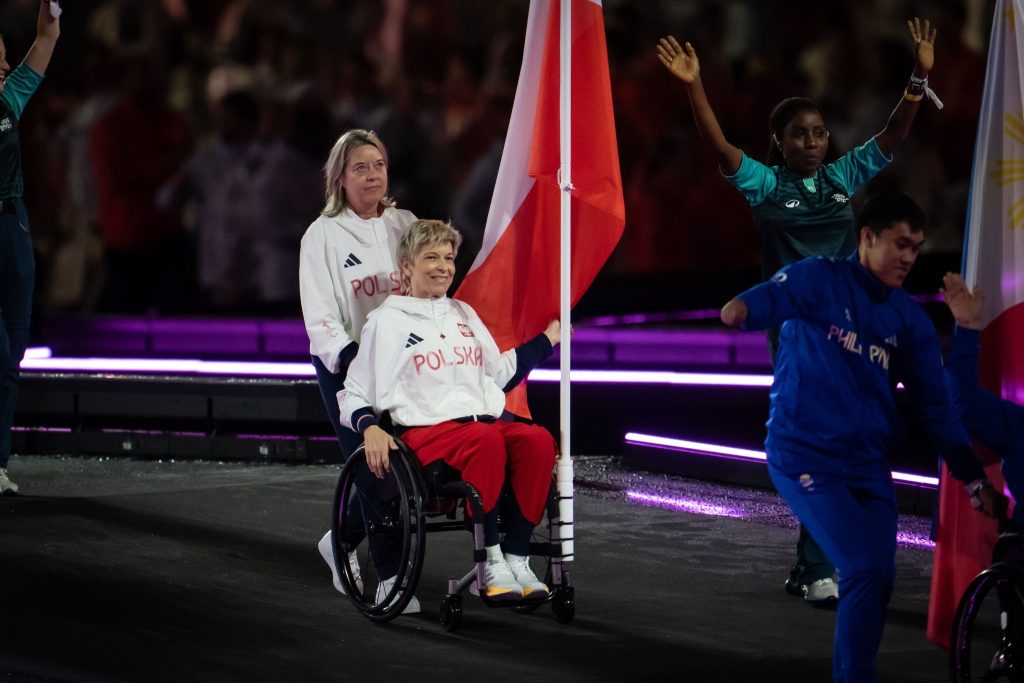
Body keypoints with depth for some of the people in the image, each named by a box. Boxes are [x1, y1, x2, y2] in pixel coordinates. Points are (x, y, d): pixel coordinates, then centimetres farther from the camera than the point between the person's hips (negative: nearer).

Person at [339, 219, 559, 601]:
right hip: (425, 432, -5)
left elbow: (497, 374, 34)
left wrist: (545, 341, 32)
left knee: (538, 439, -28)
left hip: (484, 421, 5)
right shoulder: (387, 322, 8)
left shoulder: (464, 315, 25)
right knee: (486, 440, -38)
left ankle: (517, 560, -29)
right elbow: (353, 394, 7)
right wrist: (369, 427, -13)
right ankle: (490, 563, -35)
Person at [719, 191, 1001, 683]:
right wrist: (742, 309, -54)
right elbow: (771, 297, -29)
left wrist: (972, 477, 8)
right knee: (863, 570, -17)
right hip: (804, 454, -6)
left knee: (878, 578, 3)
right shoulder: (819, 281, -8)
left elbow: (935, 404, 11)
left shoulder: (910, 320, 8)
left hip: (867, 463, 6)